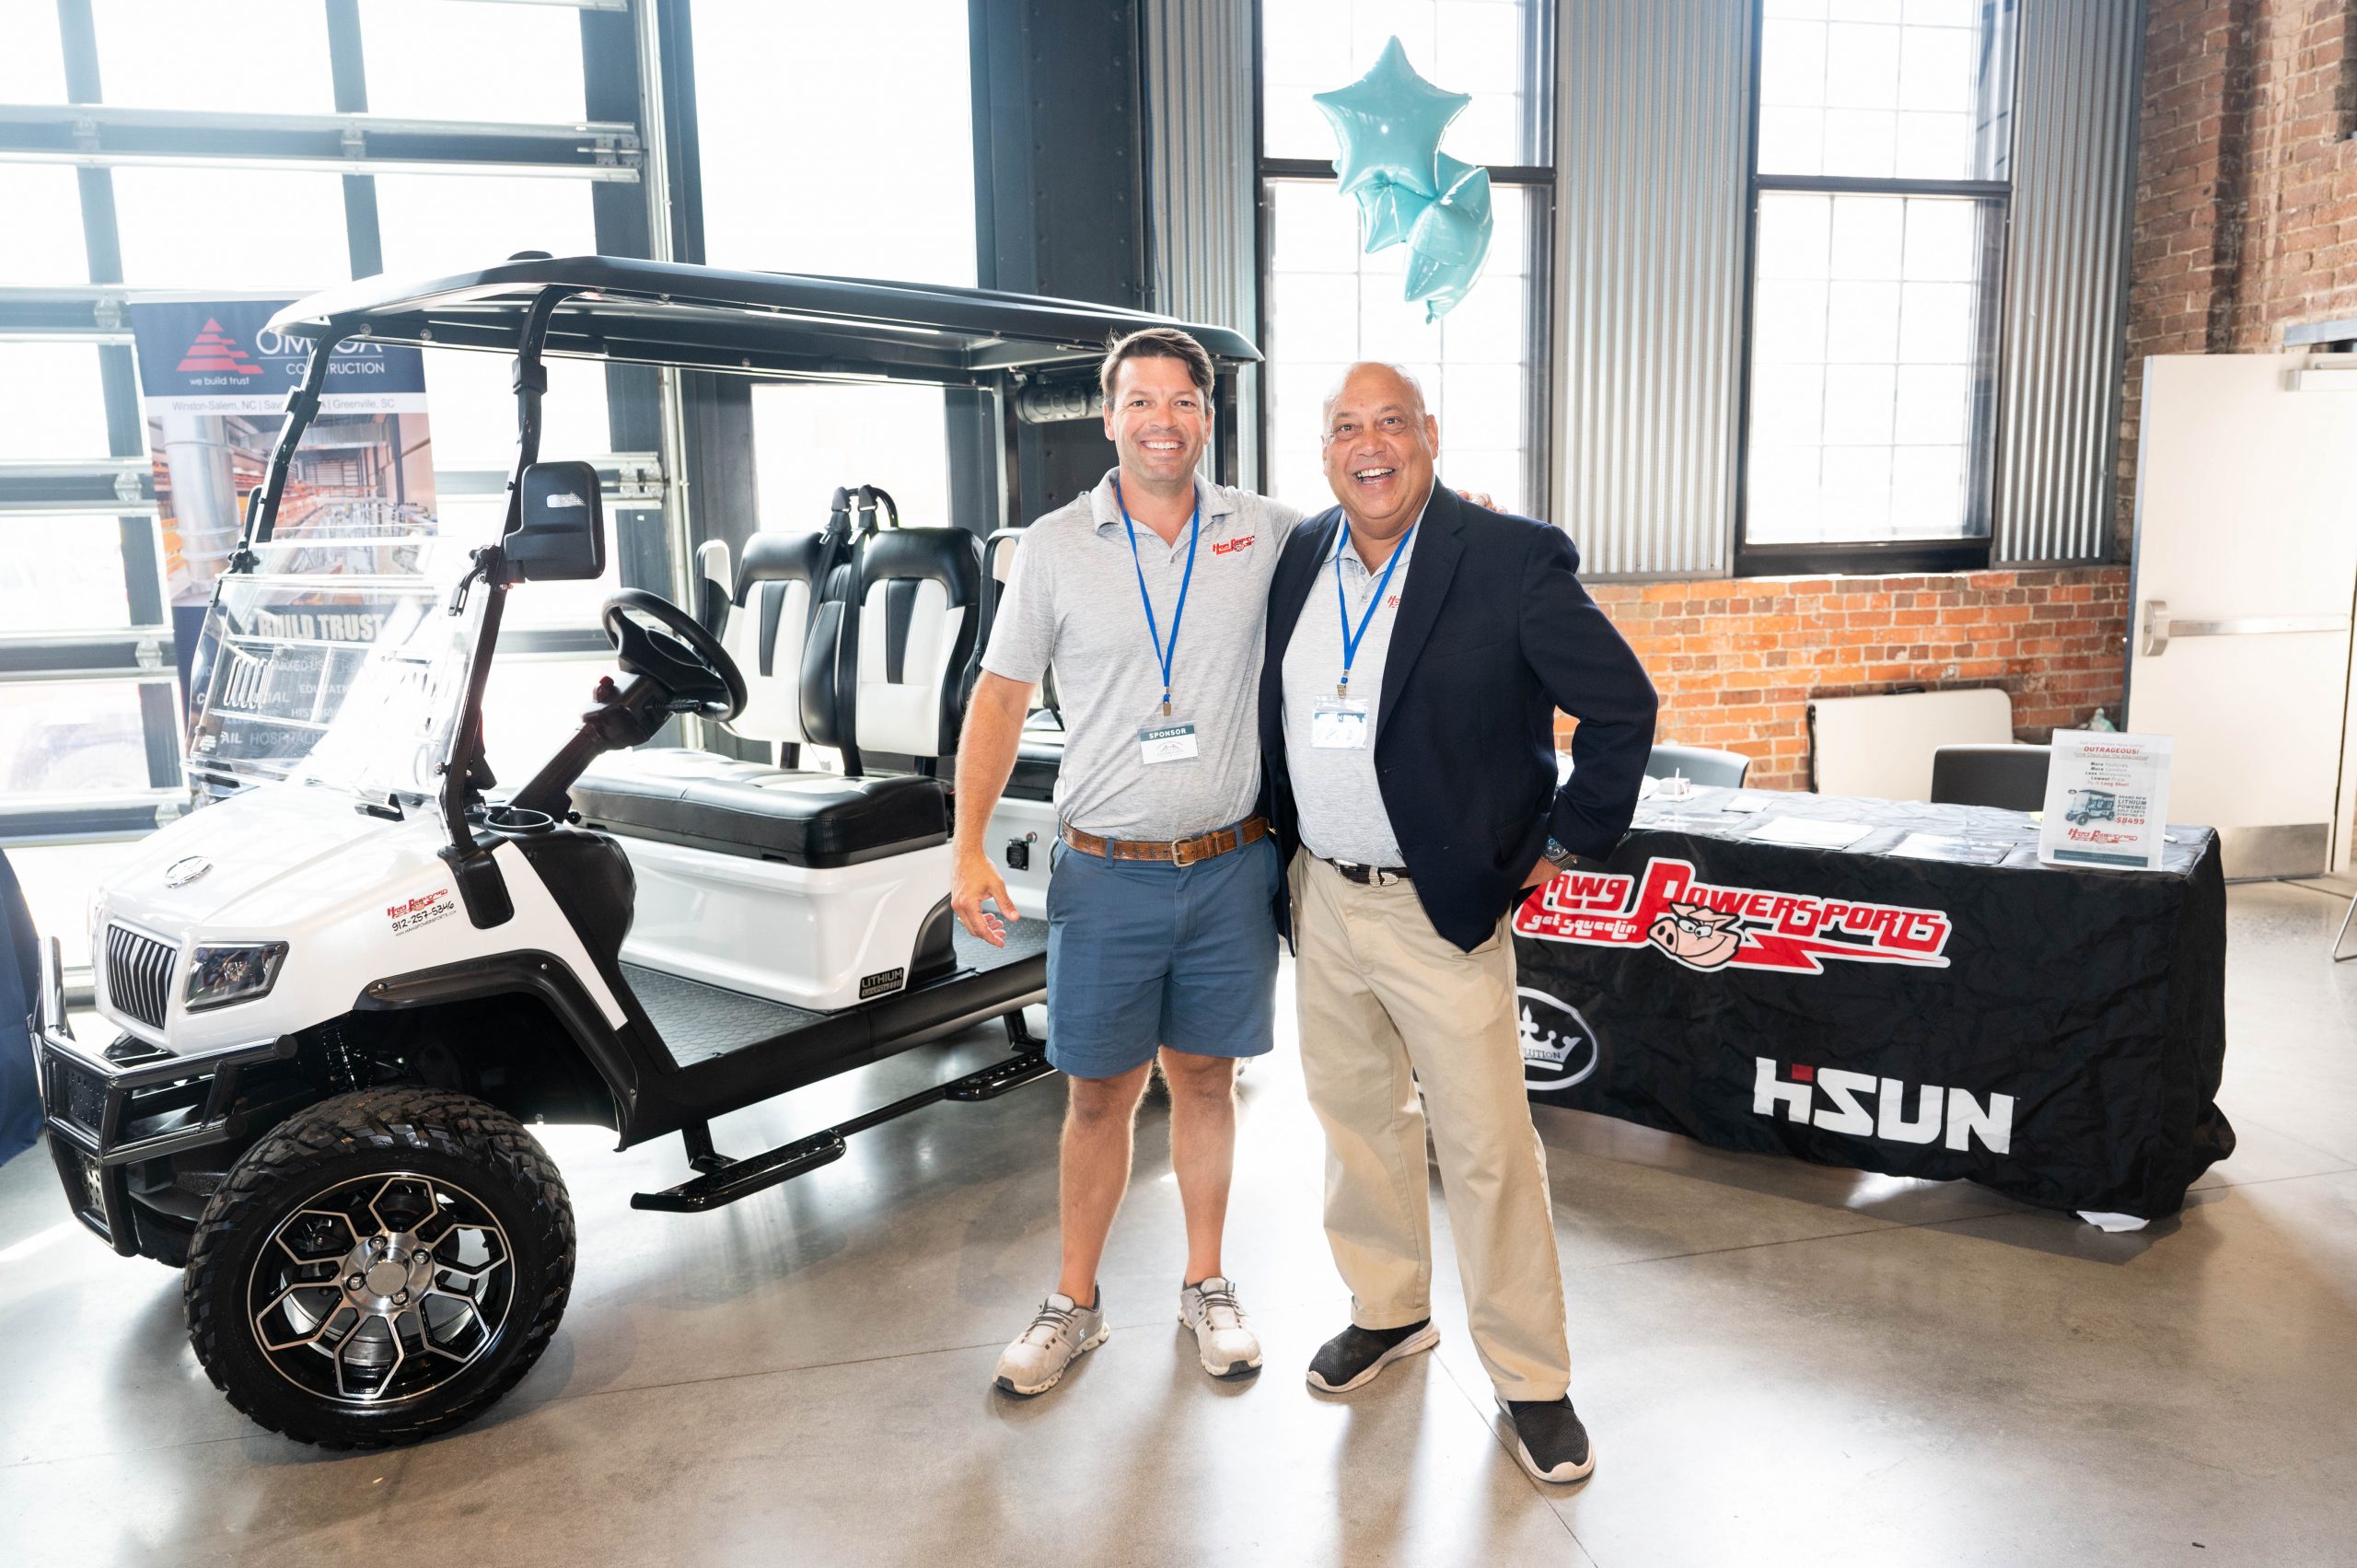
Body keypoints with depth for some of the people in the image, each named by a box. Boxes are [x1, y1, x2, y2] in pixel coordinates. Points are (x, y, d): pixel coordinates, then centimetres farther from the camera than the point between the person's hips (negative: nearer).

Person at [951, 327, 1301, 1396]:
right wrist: (969, 848, -5)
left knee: (1205, 1078, 14)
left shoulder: (1267, 533, 1)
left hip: (1230, 866, 1)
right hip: (1107, 869, -1)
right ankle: (1075, 1302, 27)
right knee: (1100, 1094, 8)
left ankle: (1206, 1286, 32)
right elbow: (1000, 696, 2)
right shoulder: (1056, 546, -1)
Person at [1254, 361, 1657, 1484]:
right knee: (1354, 1118, 17)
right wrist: (1283, 837, 13)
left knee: (1487, 1149, 2)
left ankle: (1531, 1378, 20)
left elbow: (1622, 704, -8)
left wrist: (1563, 846, -6)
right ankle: (1388, 1310, 38)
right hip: (1321, 899, 5)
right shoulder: (1298, 558, 4)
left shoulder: (1511, 561, -13)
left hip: (1442, 909, -5)